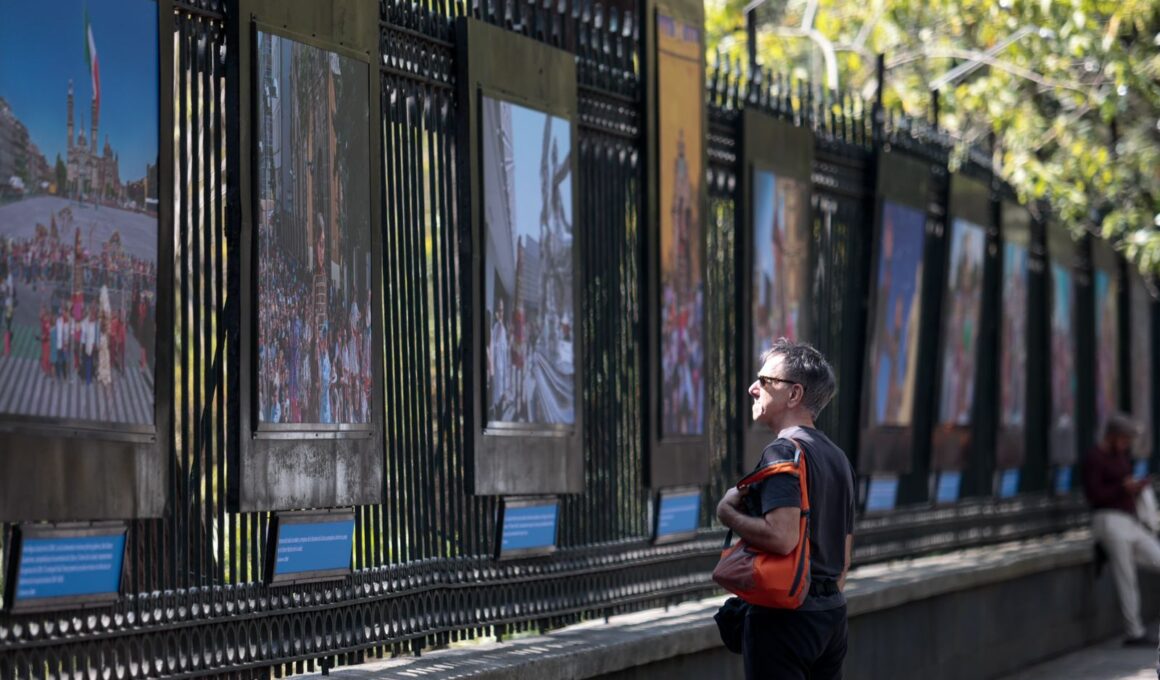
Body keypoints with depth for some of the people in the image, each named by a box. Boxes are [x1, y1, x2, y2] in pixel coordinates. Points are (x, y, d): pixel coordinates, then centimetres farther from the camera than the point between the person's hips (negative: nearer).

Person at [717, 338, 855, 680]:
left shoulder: (783, 451, -14)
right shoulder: (837, 457, 14)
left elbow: (782, 538, -26)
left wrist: (728, 513, -11)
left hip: (784, 617, -9)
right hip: (832, 615, 9)